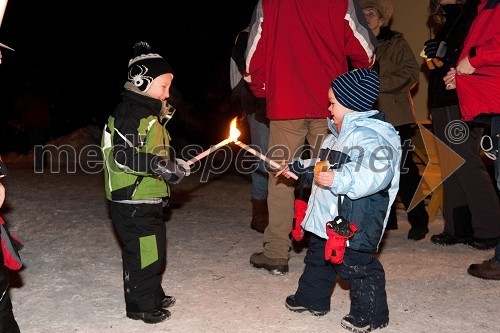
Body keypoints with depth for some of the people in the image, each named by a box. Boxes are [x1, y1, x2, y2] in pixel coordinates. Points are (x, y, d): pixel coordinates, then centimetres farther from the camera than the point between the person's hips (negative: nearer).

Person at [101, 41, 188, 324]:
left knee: (153, 251, 19)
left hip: (147, 200, 10)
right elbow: (121, 156, -26)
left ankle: (153, 297, 33)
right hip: (133, 202, -10)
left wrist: (170, 168, 17)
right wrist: (159, 166, -29)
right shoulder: (130, 113, -16)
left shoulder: (148, 112, 17)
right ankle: (142, 305, 11)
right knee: (145, 253, -3)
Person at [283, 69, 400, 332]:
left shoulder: (371, 135, -19)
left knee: (355, 263, -1)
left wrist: (339, 179, -38)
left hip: (353, 222, -11)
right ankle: (312, 298, 41)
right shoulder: (340, 134, 14)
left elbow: (376, 174, -33)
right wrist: (300, 168, 28)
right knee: (318, 257, 23)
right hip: (327, 217, 11)